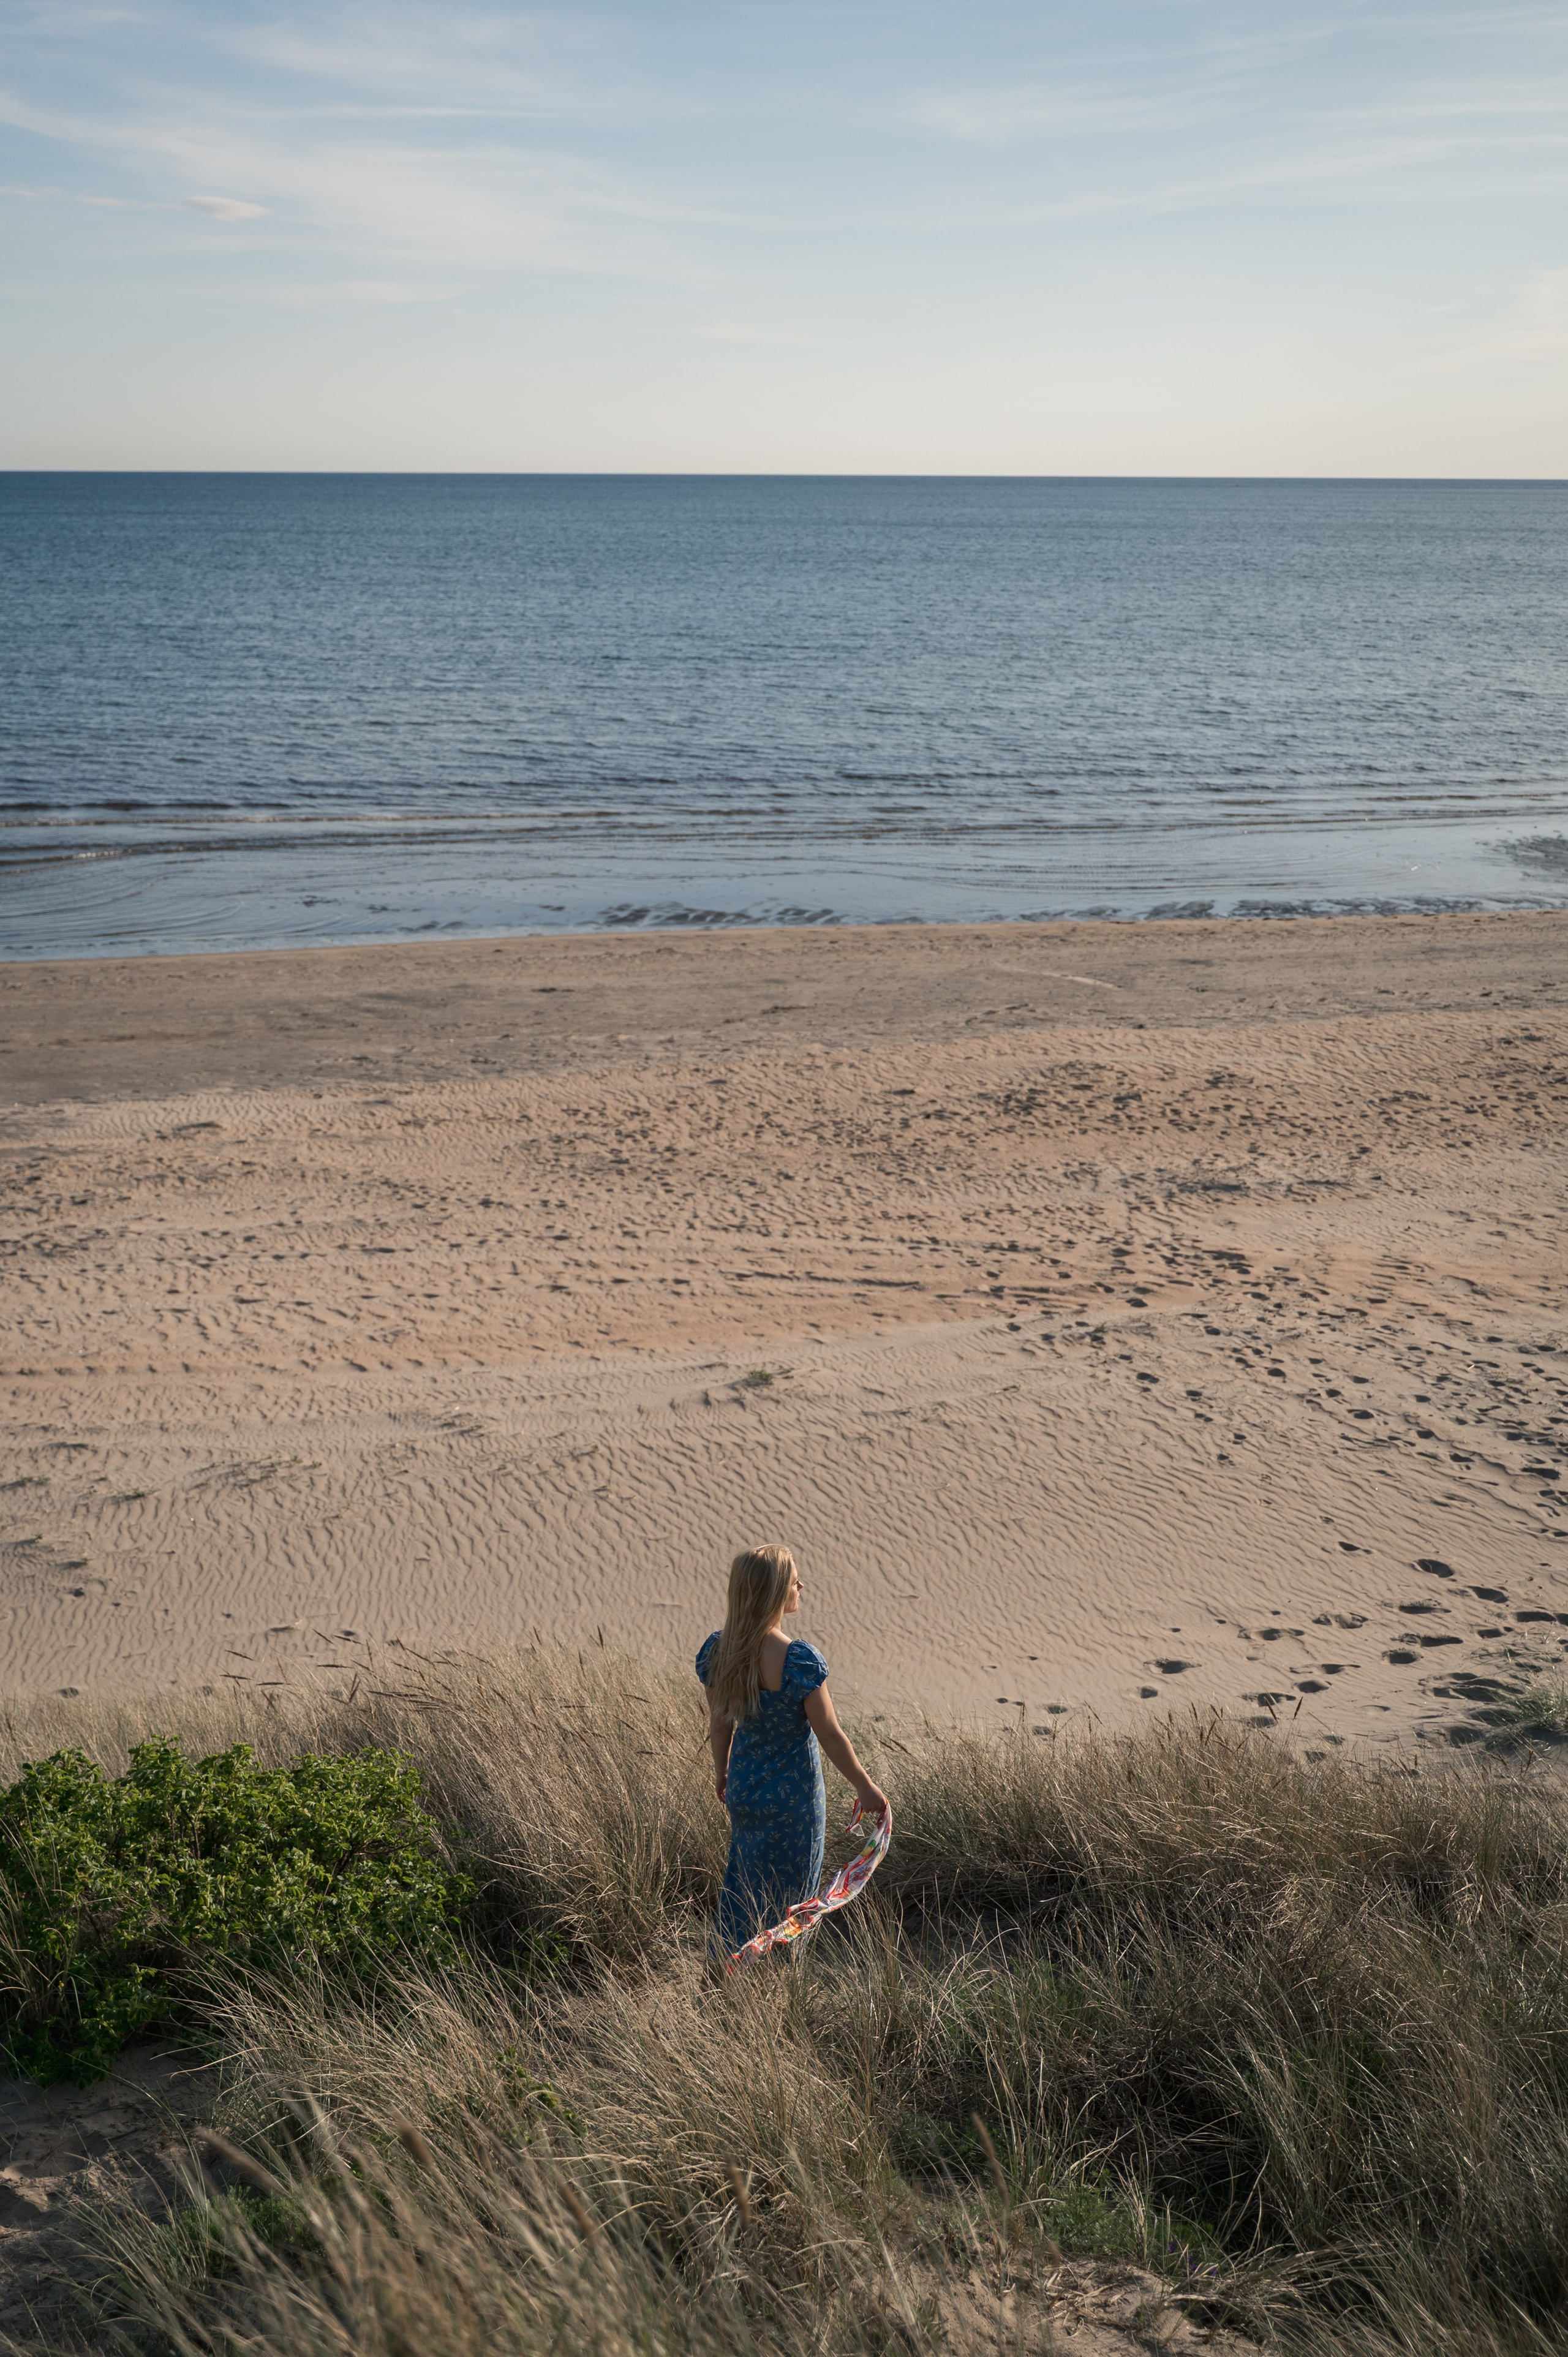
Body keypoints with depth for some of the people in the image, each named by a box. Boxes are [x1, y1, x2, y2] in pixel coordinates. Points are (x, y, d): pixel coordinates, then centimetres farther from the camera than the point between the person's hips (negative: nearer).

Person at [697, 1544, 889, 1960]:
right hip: (792, 1797, -5)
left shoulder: (718, 1649, -10)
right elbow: (830, 1735, -18)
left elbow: (719, 1723, 2)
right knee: (788, 1897, 14)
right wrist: (865, 1787, -4)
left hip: (742, 1789, 5)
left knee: (742, 1885, 24)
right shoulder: (799, 1660, -27)